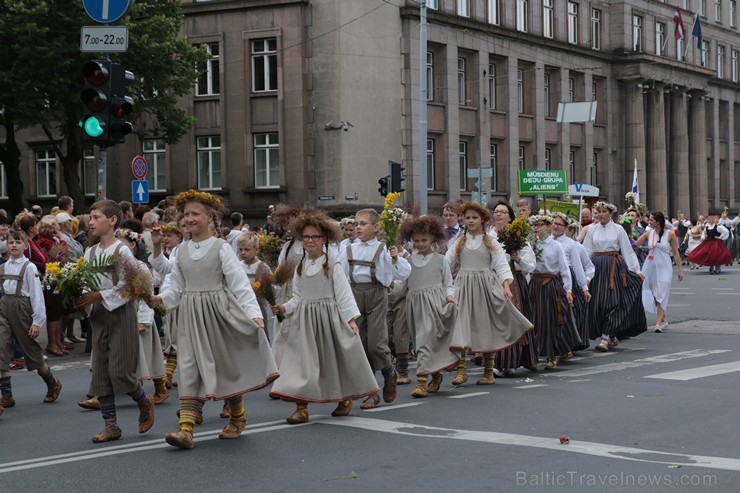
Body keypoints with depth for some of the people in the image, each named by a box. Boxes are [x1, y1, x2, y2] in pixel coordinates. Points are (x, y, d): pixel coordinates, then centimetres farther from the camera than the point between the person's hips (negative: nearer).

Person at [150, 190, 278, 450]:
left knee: (228, 366, 8)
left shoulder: (221, 247, -5)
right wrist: (160, 299, -4)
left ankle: (237, 419, 30)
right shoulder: (182, 251, 9)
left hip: (218, 313, -3)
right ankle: (186, 430, -13)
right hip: (190, 317, 4)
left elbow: (239, 283, -9)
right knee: (189, 370, -6)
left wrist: (254, 313, -19)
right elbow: (177, 289, 14)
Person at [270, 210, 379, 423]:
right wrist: (285, 307, -2)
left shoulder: (332, 265, -5)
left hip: (329, 317, -4)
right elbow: (298, 297, 14)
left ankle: (345, 399, 29)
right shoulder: (301, 266, 9)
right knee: (302, 358, -6)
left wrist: (351, 319, -12)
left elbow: (344, 294, -6)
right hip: (305, 321, 4)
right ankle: (301, 407, -6)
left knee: (334, 358, 7)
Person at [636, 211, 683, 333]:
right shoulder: (648, 234, 5)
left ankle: (659, 322, -13)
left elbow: (676, 253, 1)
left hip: (664, 268, -4)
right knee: (654, 295, 6)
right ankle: (663, 320, 21)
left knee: (661, 294, -11)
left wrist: (680, 269, 1)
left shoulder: (670, 234, -4)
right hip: (651, 267, 4)